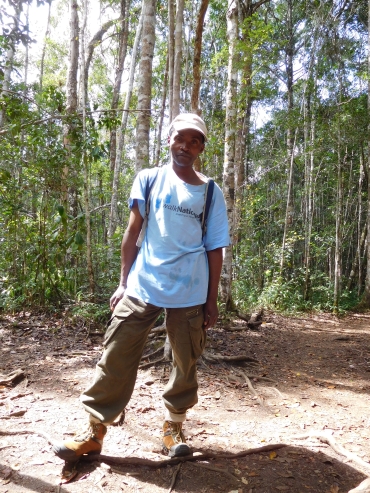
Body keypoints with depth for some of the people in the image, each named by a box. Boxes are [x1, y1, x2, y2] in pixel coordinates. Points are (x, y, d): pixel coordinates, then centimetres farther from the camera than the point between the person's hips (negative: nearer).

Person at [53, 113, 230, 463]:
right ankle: (94, 432, 18)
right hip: (142, 286, 0)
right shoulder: (148, 179, 5)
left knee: (186, 363, 10)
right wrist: (123, 282, 4)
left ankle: (173, 428, 31)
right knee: (116, 357, 2)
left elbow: (214, 249, 4)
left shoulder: (211, 193, 4)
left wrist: (211, 300, 2)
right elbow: (132, 233, 7)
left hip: (190, 293, 0)